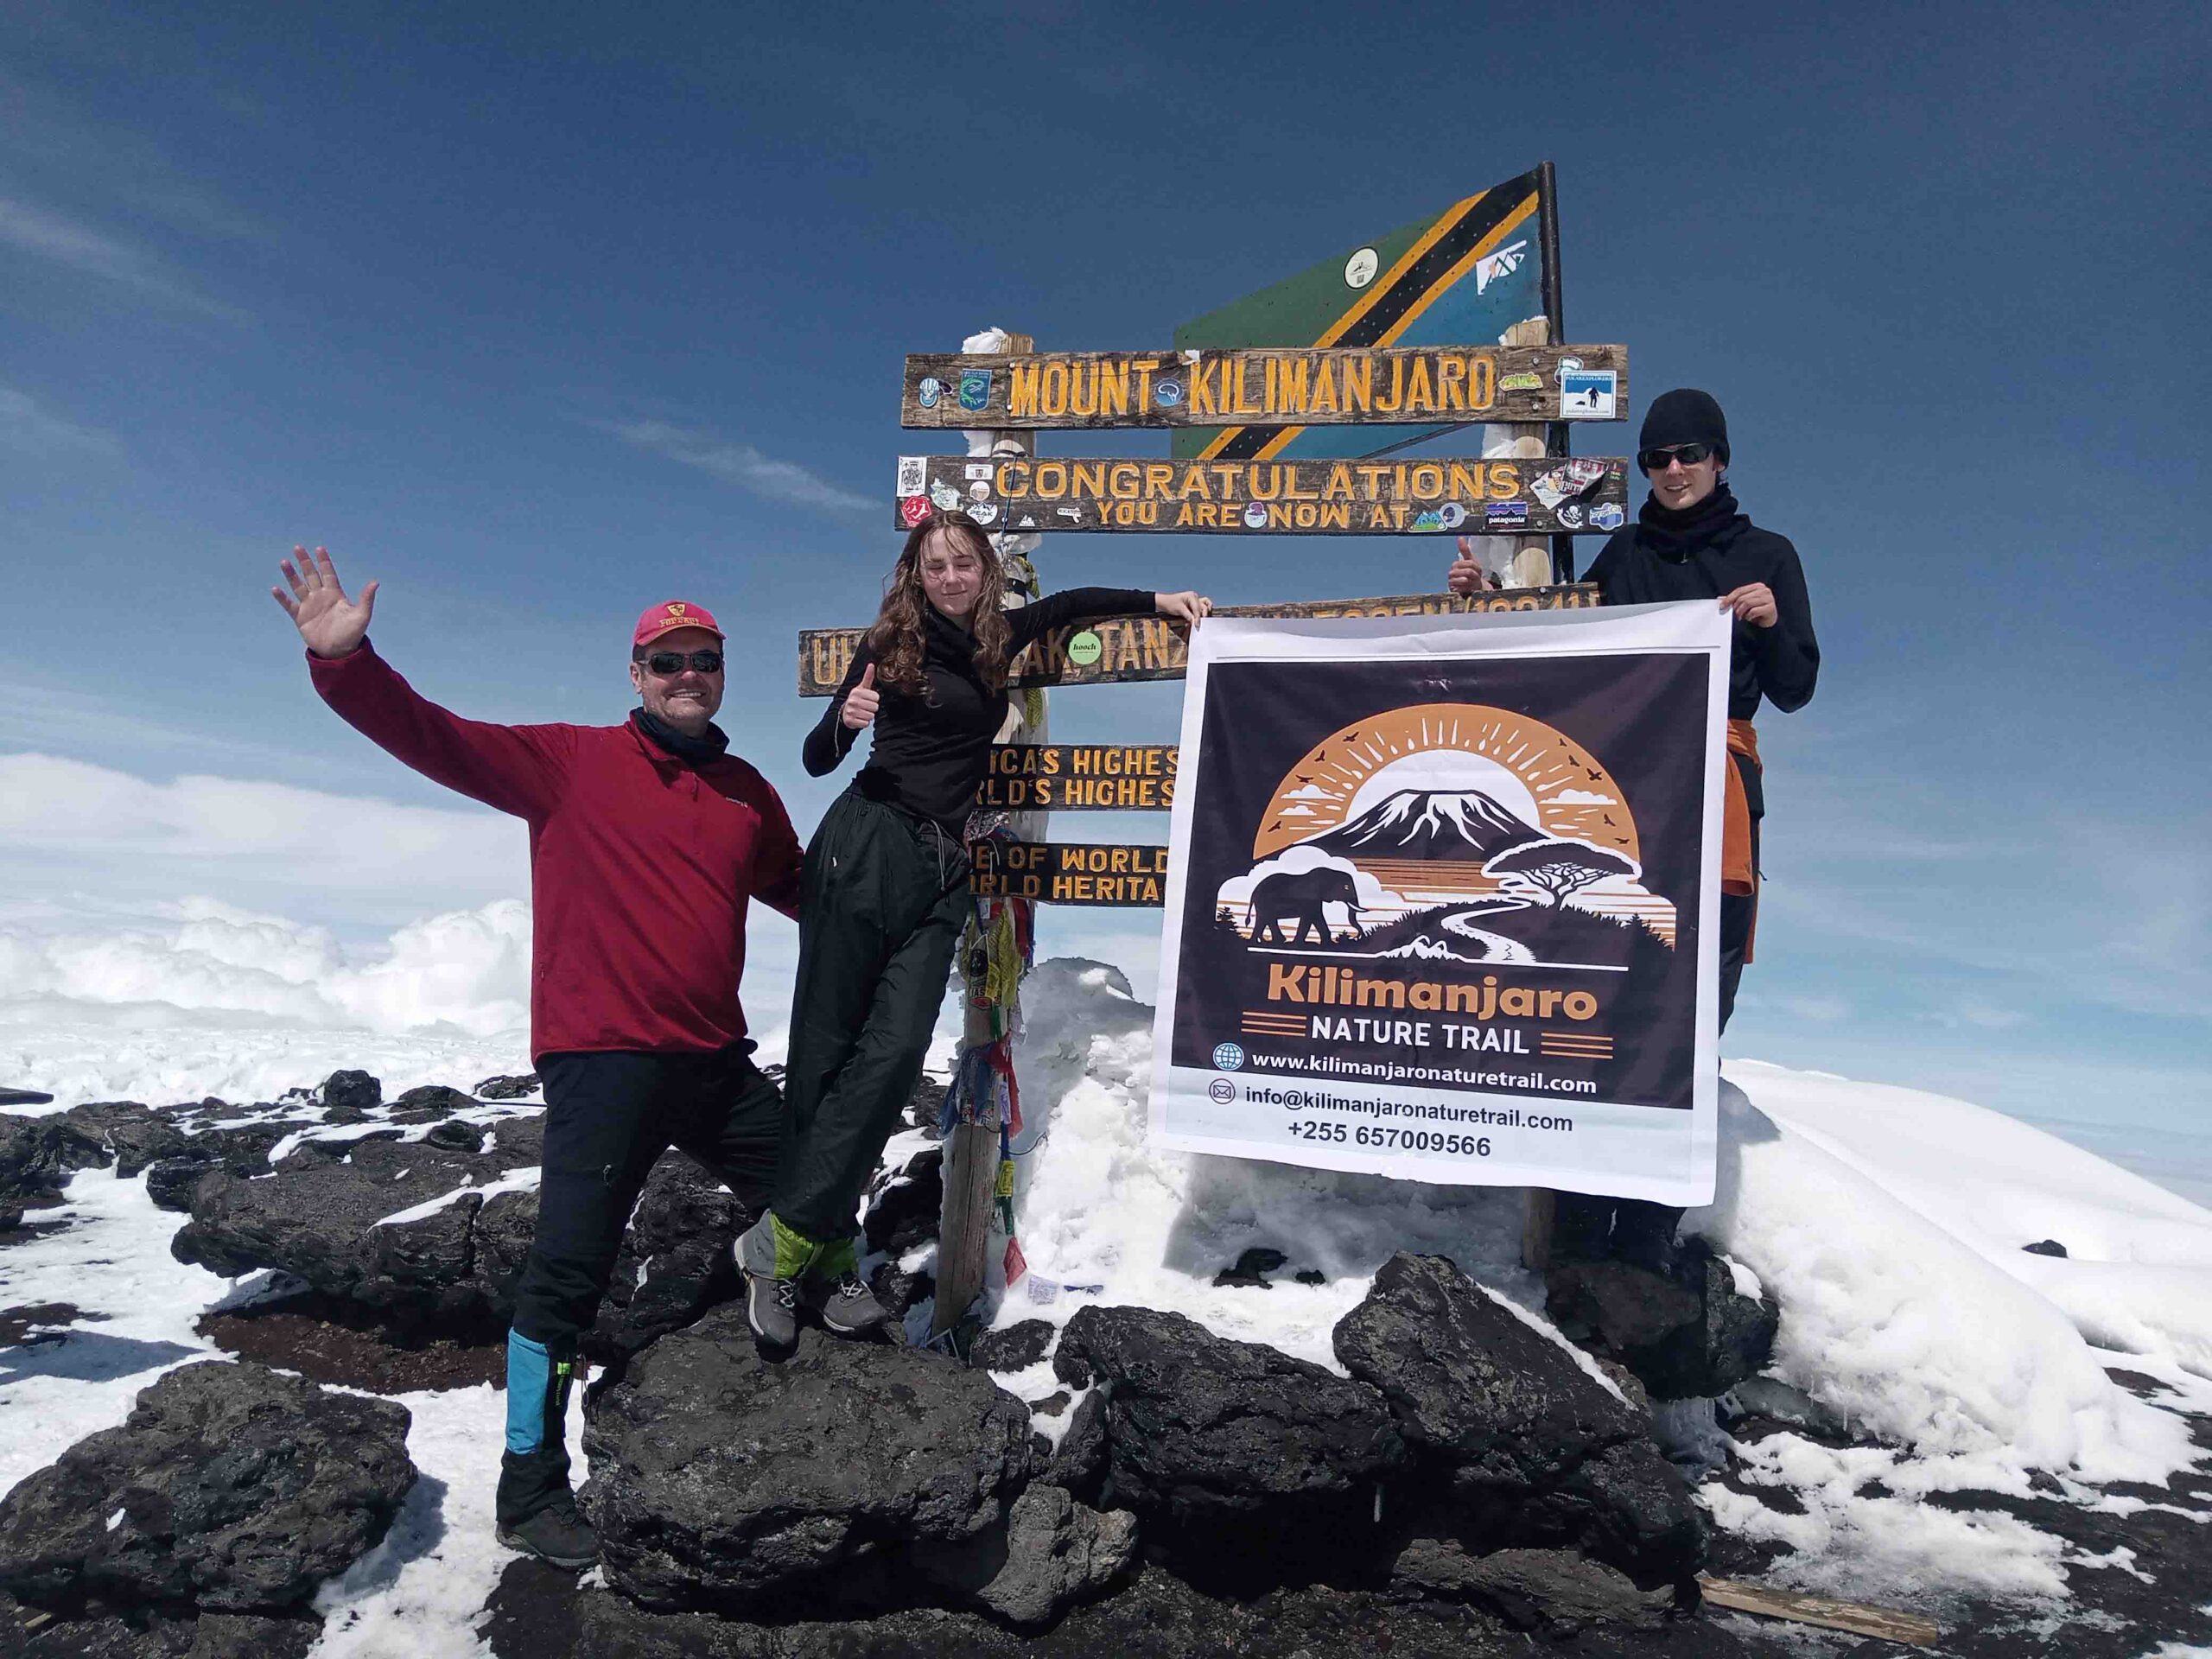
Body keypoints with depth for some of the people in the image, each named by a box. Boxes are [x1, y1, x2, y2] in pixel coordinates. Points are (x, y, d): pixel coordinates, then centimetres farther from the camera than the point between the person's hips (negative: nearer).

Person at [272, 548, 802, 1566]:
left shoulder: (745, 793, 11)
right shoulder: (570, 764, -3)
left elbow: (803, 891, 25)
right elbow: (435, 740, -12)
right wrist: (344, 661, -26)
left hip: (715, 1061, 6)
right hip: (603, 1061, -5)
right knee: (569, 1270, -3)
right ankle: (530, 1490, 13)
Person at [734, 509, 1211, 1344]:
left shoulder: (997, 640, 16)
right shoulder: (892, 643, 4)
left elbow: (1068, 603, 34)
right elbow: (818, 759, 5)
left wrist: (1161, 600, 29)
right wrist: (845, 718, -16)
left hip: (941, 870, 4)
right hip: (866, 845, -4)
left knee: (892, 1051, -10)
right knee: (825, 1045, -4)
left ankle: (790, 1239, -4)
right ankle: (821, 1248, 3)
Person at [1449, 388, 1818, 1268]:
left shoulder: (1766, 555, 10)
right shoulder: (1622, 554, 17)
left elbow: (1793, 691, 6)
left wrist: (1771, 625, -12)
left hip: (1715, 784, -1)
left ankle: (1646, 1243, 3)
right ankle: (1579, 1241, -2)